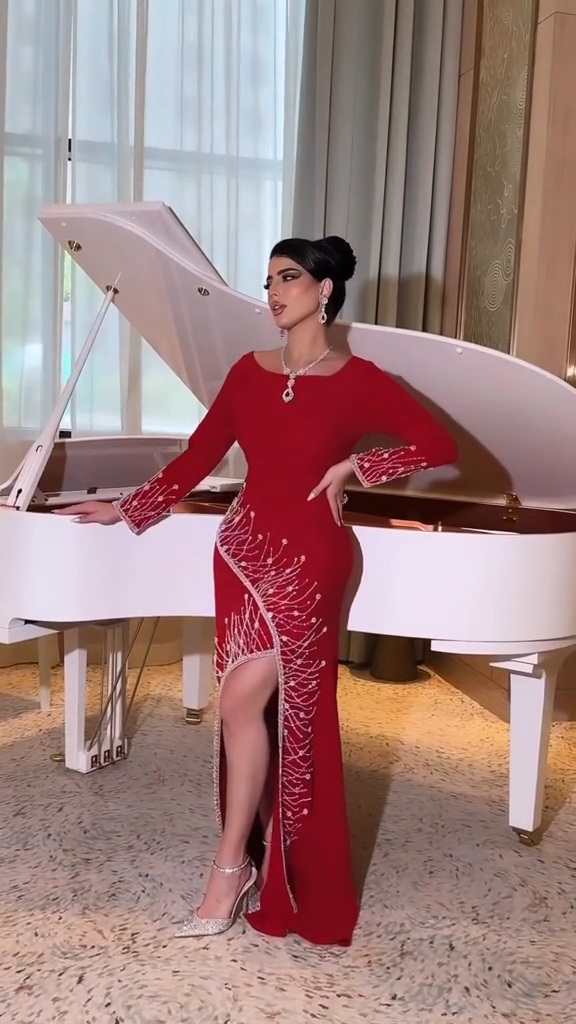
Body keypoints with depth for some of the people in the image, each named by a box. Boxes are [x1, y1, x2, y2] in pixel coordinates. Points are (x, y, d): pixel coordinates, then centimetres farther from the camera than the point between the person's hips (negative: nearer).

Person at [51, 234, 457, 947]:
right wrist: (125, 510, 11)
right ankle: (265, 867, 23)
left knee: (243, 700, -13)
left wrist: (352, 466, -11)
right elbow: (197, 458, 12)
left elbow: (438, 443, -6)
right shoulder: (249, 371, 9)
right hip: (244, 546, 5)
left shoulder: (358, 380, -3)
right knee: (265, 709, 9)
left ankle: (231, 866, 5)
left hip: (308, 555, -4)